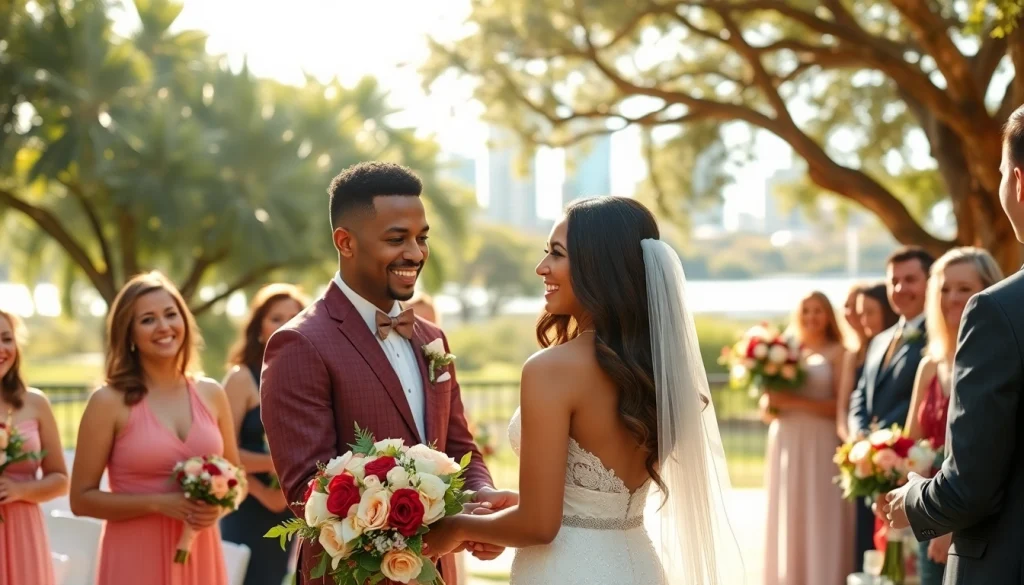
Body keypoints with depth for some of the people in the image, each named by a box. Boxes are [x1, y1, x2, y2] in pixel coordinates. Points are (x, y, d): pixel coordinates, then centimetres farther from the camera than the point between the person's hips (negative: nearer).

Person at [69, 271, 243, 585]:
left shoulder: (211, 394, 5)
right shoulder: (109, 402, -5)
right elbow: (82, 498, -5)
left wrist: (218, 507, -7)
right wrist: (159, 503, -15)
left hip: (200, 556, 3)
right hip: (136, 559, -3)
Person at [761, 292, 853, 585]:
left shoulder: (837, 353, 0)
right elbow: (769, 407, 19)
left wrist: (794, 401, -15)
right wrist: (770, 404, -4)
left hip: (821, 448, -5)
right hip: (786, 446, 5)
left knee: (820, 522, -5)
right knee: (787, 522, 5)